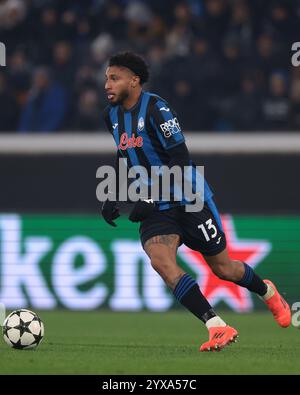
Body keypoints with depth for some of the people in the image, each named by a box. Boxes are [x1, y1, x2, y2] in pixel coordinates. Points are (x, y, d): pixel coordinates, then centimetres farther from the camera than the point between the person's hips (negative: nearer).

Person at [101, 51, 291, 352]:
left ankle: (268, 292, 40)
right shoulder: (111, 115, 4)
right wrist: (112, 198, 10)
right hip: (155, 209, 6)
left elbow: (180, 161, -21)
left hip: (189, 200, -5)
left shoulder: (156, 109, -18)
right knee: (160, 261, -23)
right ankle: (217, 328, -24)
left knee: (222, 268, 6)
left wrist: (148, 199, -25)